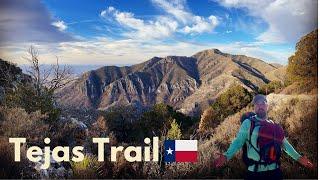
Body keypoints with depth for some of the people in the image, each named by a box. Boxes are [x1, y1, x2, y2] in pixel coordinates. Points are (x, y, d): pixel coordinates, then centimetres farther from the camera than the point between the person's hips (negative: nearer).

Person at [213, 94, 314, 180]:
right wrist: (226, 156, -25)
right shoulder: (248, 123, -4)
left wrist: (298, 158, 11)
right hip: (254, 171, -4)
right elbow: (238, 142, -10)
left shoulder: (273, 125, 10)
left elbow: (284, 143, 18)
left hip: (274, 170, 4)